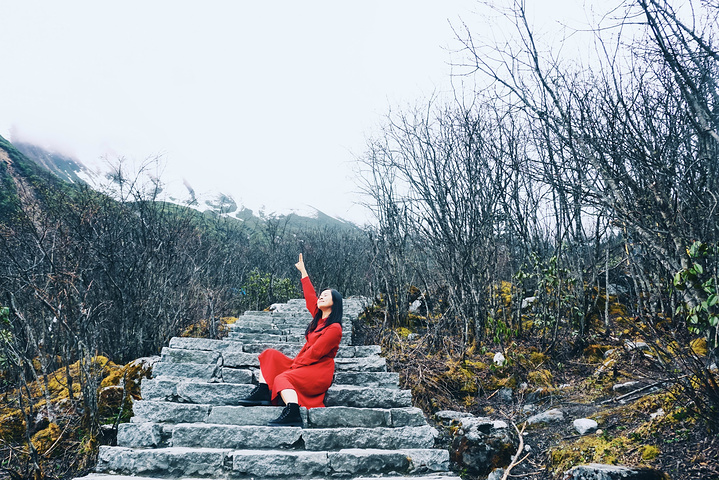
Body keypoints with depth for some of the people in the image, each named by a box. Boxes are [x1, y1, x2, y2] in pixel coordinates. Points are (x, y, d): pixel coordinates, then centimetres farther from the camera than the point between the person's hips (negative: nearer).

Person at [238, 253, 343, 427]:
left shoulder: (334, 328, -14)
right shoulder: (319, 319, 12)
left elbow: (315, 352, -19)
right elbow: (310, 297, 23)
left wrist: (295, 365, -12)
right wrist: (303, 272, 30)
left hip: (319, 372, -10)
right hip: (306, 365, 10)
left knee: (282, 378, -32)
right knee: (270, 354, 7)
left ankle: (293, 414, -53)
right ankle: (263, 392, -11)